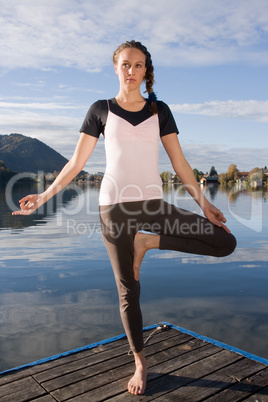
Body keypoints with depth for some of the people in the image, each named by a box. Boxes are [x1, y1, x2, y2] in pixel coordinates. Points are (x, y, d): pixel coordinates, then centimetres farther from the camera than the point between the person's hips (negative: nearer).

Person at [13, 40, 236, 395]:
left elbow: (179, 163, 8)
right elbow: (76, 162, 8)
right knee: (128, 291, 5)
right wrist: (44, 196, 3)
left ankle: (147, 241, 0)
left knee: (226, 243, -8)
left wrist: (204, 203, 2)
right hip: (115, 206, -2)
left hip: (153, 204, 2)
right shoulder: (101, 110, 6)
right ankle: (140, 364, 27)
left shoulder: (159, 111, 10)